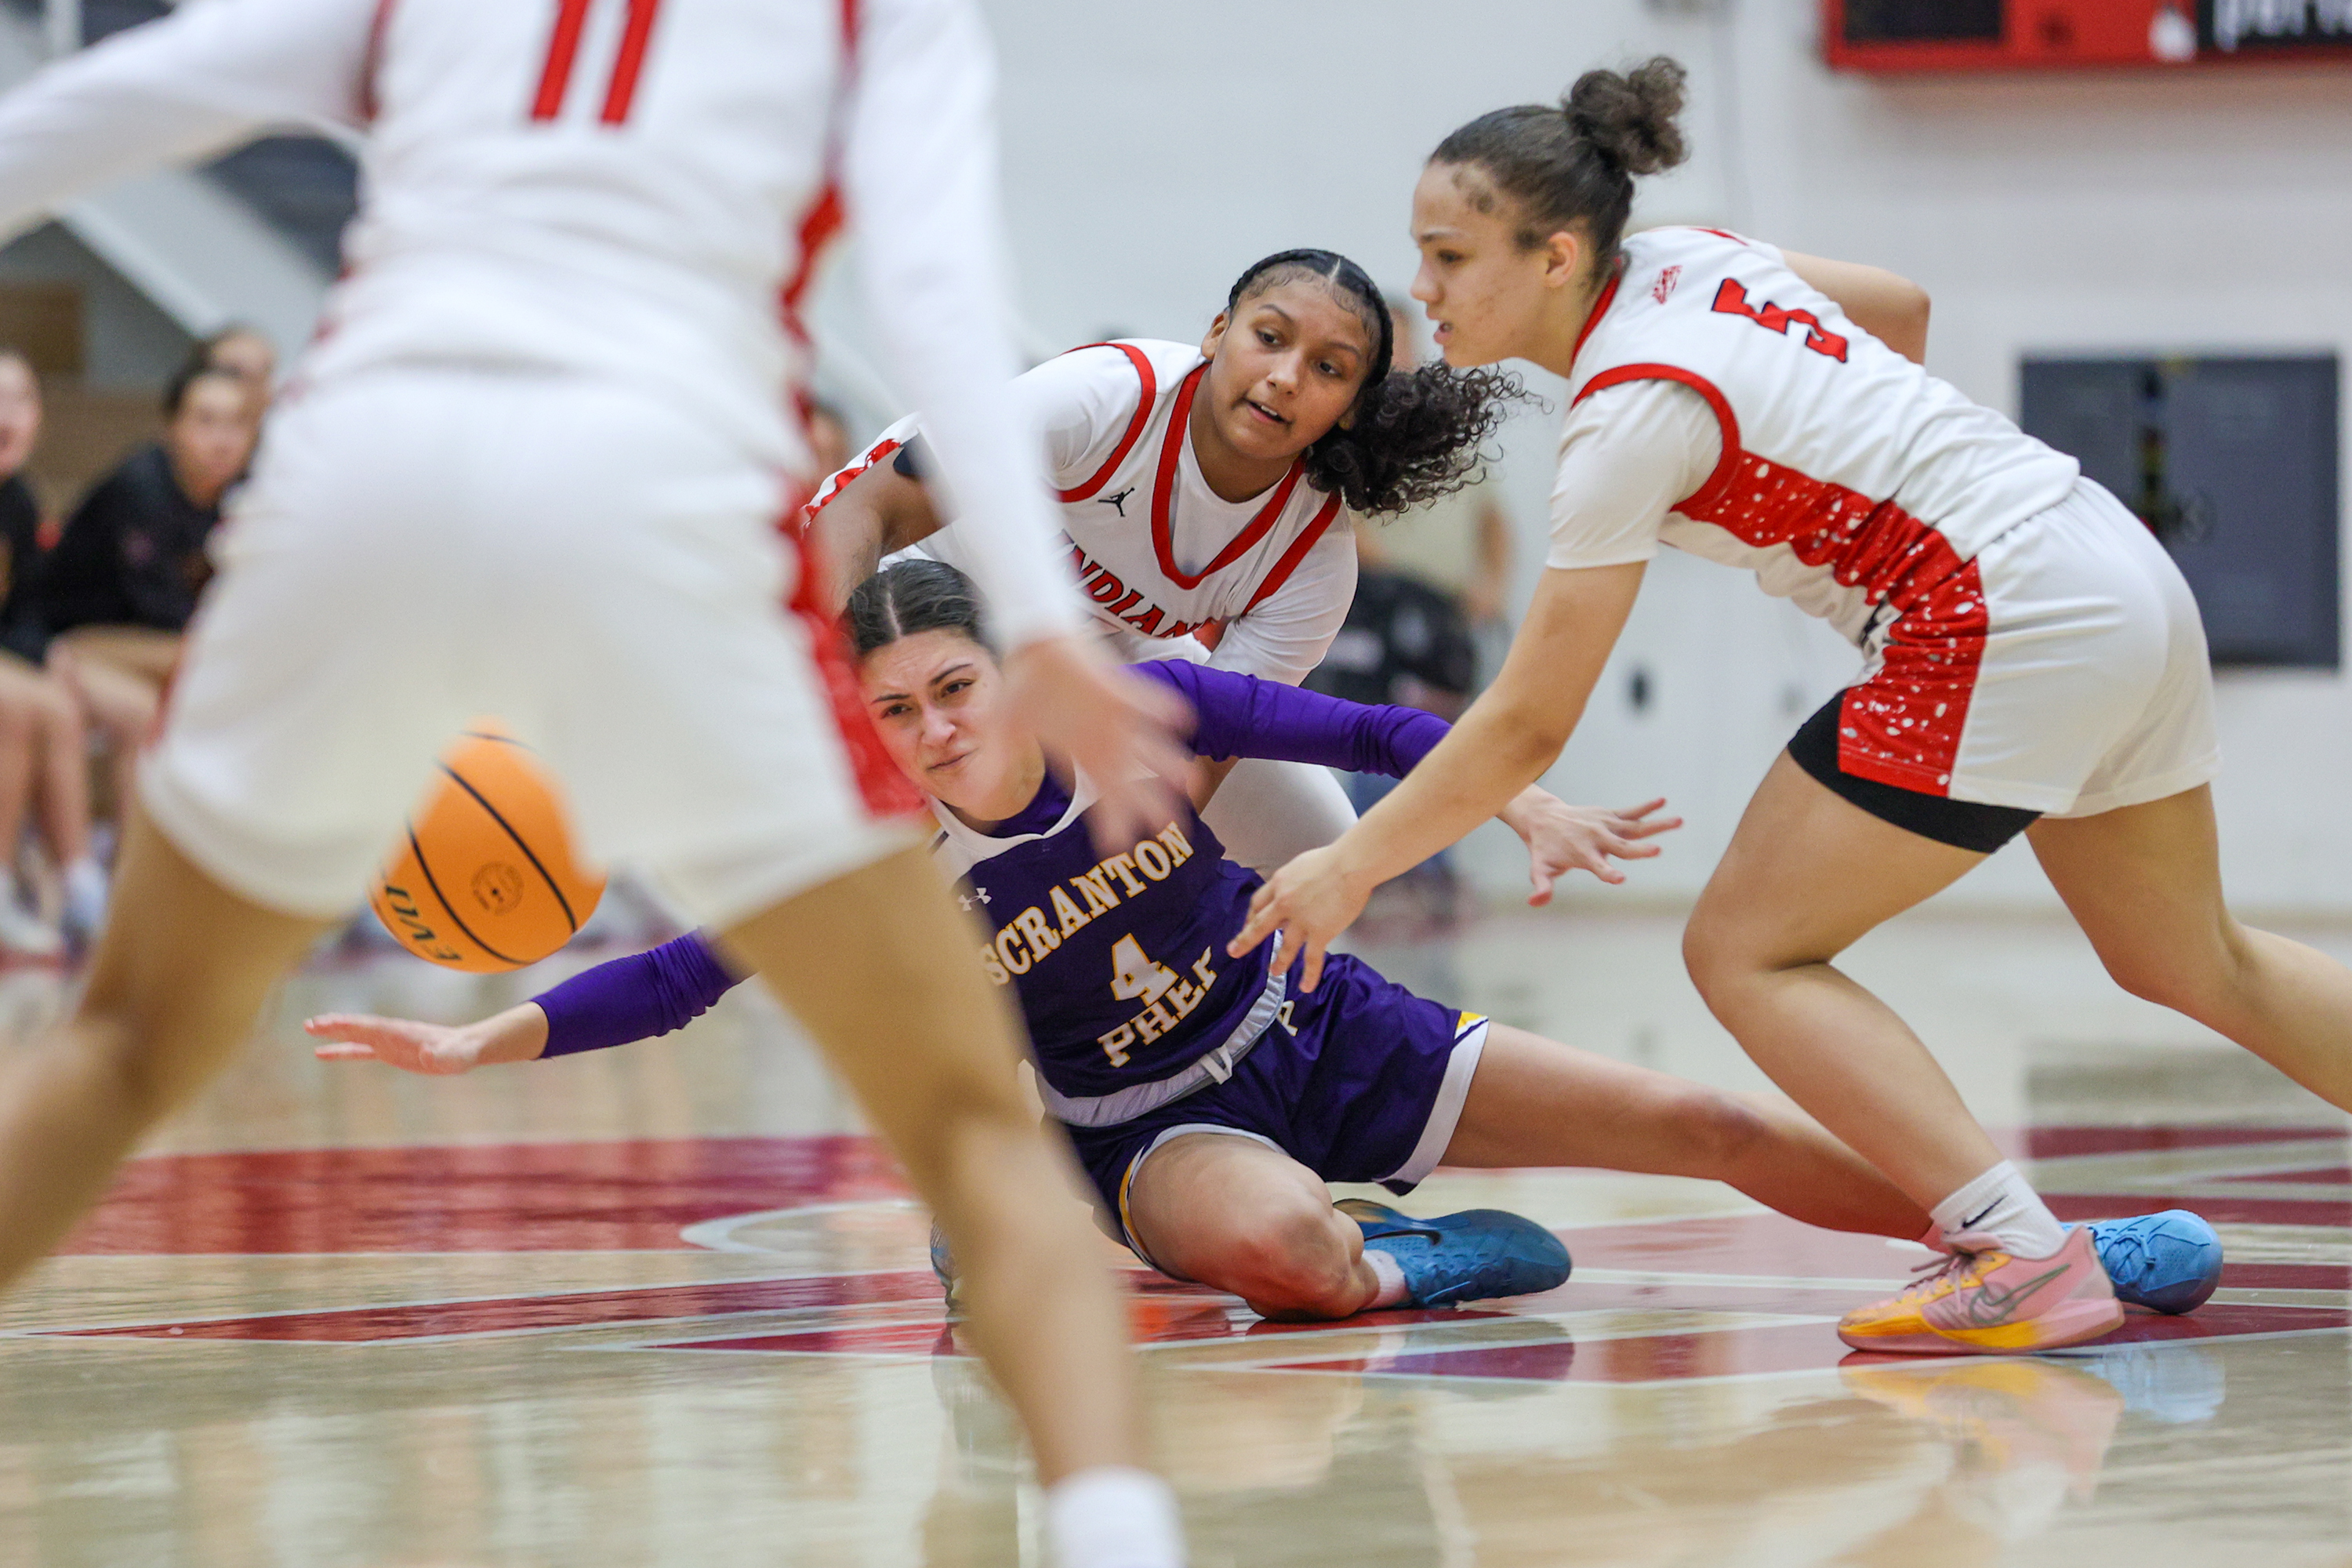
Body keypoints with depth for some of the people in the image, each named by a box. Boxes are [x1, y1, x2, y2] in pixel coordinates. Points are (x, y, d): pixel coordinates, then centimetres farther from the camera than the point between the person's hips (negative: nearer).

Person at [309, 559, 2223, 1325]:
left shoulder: (1139, 706, -18)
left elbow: (1369, 730, -11)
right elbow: (692, 970, -25)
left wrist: (1525, 801, -23)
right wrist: (493, 1038, -36)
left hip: (1322, 1036, 2)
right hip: (1160, 1132, -2)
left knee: (1702, 1119, -2)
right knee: (1271, 1253, -42)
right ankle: (1413, 1262, -8)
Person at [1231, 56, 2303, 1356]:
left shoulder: (1633, 410, -18)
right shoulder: (1686, 260, 5)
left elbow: (1526, 726, -15)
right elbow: (1902, 307, 24)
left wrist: (1349, 868, -7)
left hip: (2008, 635, -10)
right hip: (2131, 580, 10)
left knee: (1747, 950, -5)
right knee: (2197, 968, 25)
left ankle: (2020, 1259, -15)